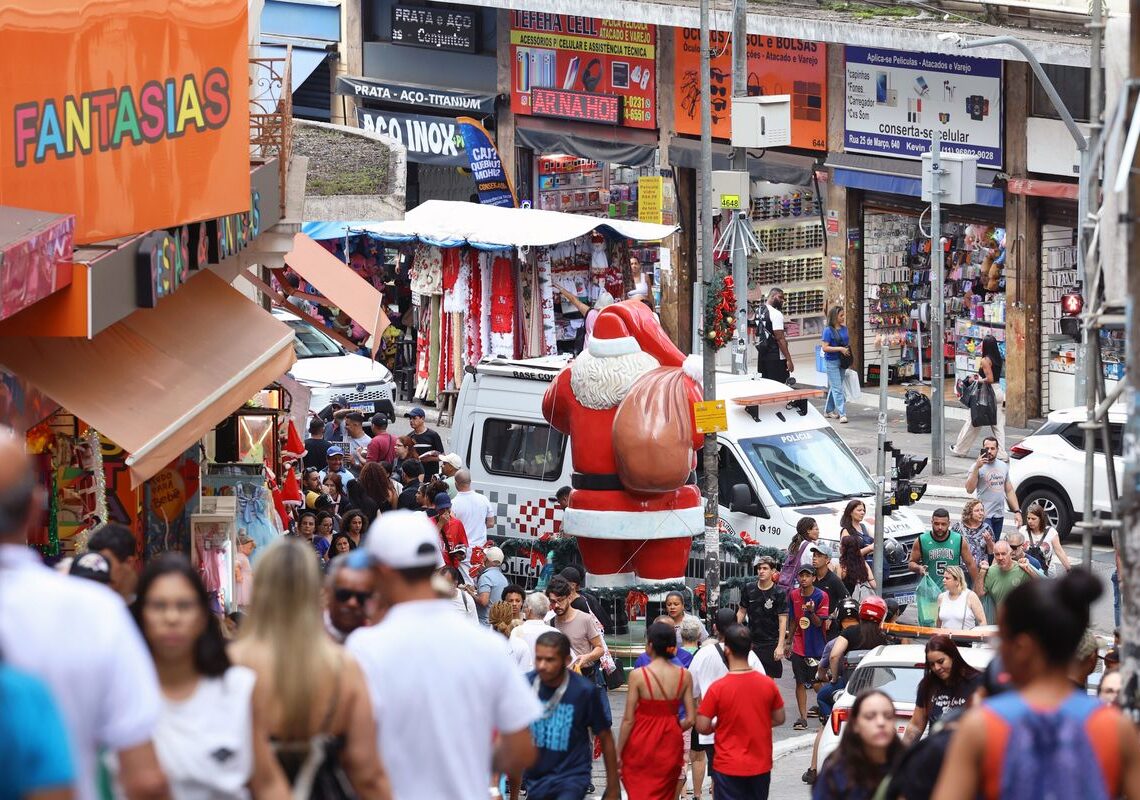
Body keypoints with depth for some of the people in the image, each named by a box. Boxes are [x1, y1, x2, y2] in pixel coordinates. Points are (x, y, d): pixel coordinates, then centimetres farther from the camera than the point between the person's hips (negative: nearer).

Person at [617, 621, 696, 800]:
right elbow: (690, 719, -3)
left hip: (641, 744, -3)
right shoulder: (684, 676, -5)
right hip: (670, 745, 3)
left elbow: (629, 719, -12)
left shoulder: (638, 675, -14)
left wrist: (618, 753, -3)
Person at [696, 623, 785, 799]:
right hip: (761, 767, 3)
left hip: (728, 769, -3)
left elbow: (702, 727, -12)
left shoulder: (718, 688, -16)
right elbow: (779, 719, 6)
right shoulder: (768, 684, -6)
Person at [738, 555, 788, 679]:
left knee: (768, 678, 1)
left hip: (770, 643, -3)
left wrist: (780, 646, -16)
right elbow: (741, 612, 14)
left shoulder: (779, 593, -6)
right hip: (751, 641, 3)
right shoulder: (748, 589, 5)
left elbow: (782, 621, -9)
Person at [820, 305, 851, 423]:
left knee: (833, 387, 15)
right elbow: (825, 347, -16)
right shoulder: (828, 330, -12)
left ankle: (828, 411, 26)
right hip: (832, 362, -7)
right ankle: (842, 414, -12)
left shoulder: (844, 329, 8)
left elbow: (847, 343, 22)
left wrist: (848, 349, 3)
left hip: (842, 361, 7)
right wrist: (840, 349, -21)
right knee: (837, 388, -9)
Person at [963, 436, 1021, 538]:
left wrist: (1017, 511, 10)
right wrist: (977, 468, -25)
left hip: (999, 515, 6)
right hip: (984, 515, -6)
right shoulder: (977, 467, -6)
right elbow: (969, 490, -19)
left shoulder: (1003, 466, 12)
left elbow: (1009, 491, 18)